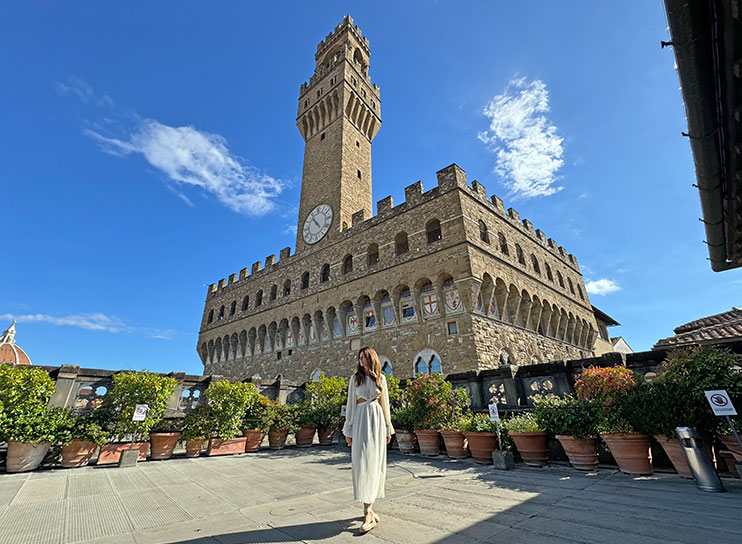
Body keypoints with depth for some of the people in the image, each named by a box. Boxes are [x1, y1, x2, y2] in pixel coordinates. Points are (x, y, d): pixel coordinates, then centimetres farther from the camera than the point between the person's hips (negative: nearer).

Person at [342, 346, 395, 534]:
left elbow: (385, 403, 11)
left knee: (374, 462, 2)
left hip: (377, 420, 2)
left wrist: (388, 429, 11)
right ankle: (368, 511, 1)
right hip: (361, 420, -1)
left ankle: (368, 507, 13)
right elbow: (350, 404, 6)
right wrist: (348, 430, 4)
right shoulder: (355, 378, 4)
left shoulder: (381, 378, 7)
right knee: (363, 463, -5)